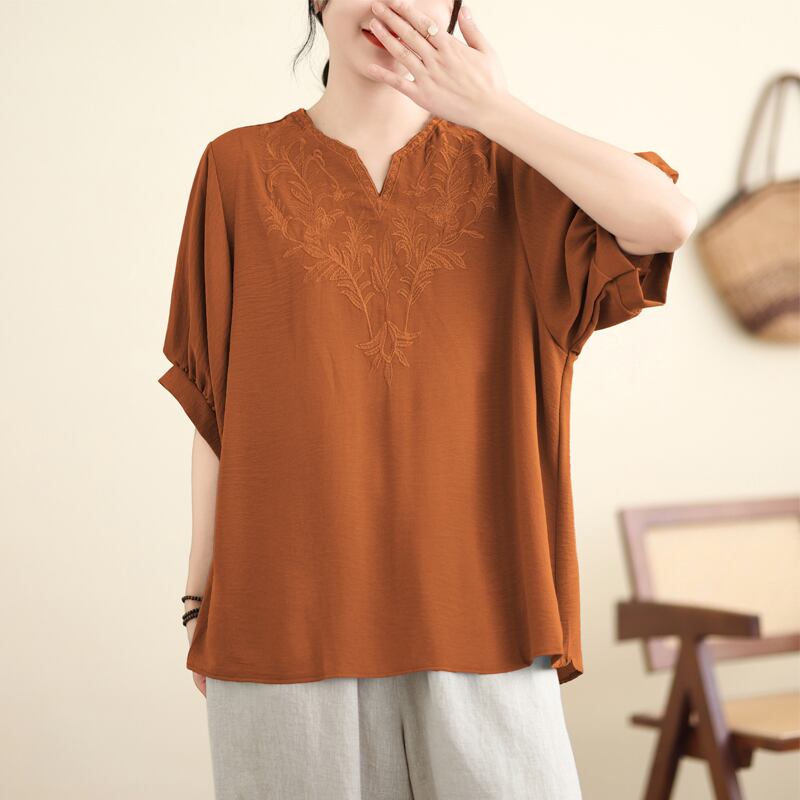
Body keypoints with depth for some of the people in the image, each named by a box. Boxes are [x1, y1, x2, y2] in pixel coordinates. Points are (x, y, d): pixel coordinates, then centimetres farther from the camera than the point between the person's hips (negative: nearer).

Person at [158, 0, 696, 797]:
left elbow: (668, 220, -12)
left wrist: (491, 109, -9)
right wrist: (201, 602, 4)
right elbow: (215, 400, 6)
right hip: (291, 610, 0)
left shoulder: (504, 170, 7)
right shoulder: (239, 170, 6)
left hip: (472, 606, 1)